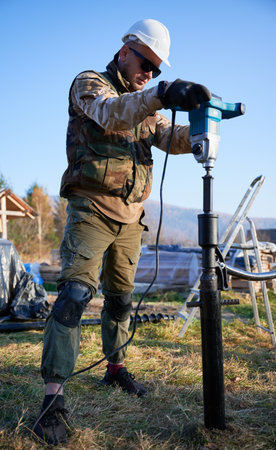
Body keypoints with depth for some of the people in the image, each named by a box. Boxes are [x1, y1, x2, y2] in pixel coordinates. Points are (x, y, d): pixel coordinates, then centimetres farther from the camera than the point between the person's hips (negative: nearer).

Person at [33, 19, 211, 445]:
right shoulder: (89, 83, -1)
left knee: (121, 295, 14)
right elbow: (109, 113, -25)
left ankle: (115, 366, 30)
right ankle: (53, 397, -15)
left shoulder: (145, 103, 19)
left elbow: (170, 138, 4)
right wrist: (162, 95, -42)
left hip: (130, 217, 7)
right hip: (92, 209, -6)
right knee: (76, 292, -16)